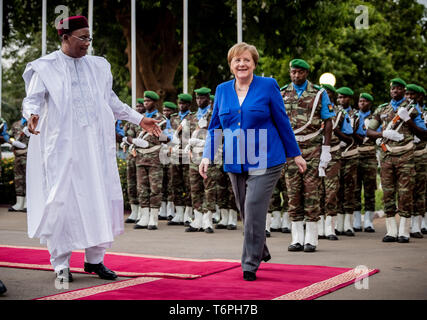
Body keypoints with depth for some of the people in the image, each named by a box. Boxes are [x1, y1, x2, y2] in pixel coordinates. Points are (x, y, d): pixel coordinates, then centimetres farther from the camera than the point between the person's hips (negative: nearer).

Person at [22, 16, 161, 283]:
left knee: (99, 198, 3)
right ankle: (61, 264, 7)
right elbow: (33, 99, -7)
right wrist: (33, 115, -29)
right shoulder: (45, 67, 0)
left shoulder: (99, 67, 13)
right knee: (63, 200, -4)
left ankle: (94, 259, 15)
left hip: (95, 146, 4)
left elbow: (111, 101, 21)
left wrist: (139, 119, 18)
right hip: (63, 147, -4)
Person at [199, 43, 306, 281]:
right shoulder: (222, 90, 8)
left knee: (254, 210, -13)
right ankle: (262, 251, 36)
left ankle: (251, 264, -5)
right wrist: (207, 156, 0)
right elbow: (215, 127, 12)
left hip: (265, 160, -4)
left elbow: (283, 122, 2)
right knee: (247, 213, 13)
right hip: (236, 163, 5)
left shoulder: (268, 86, -2)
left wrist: (295, 154, 6)